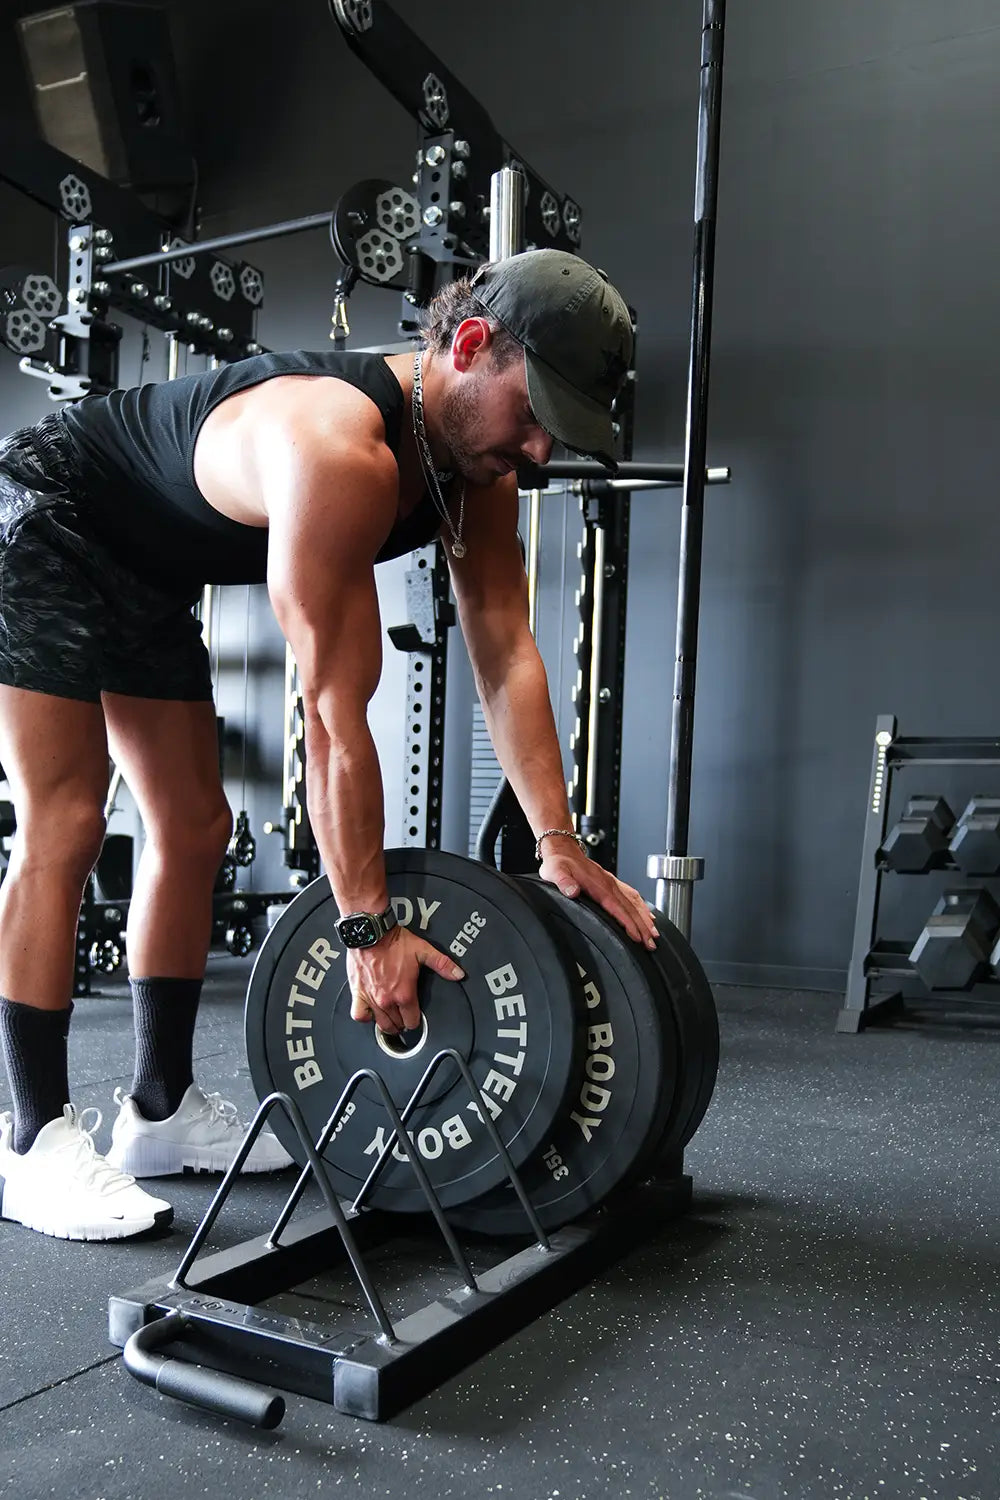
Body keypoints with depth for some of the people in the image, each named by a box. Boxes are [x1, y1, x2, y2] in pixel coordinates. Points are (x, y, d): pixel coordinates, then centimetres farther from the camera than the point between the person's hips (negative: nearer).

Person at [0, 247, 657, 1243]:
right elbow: (335, 709, -38)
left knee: (192, 832, 5)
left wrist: (559, 845, -19)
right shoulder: (338, 450, -38)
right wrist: (368, 926, -34)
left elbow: (507, 657, -14)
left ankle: (161, 1111, 15)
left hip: (145, 573, 9)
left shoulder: (477, 467, -12)